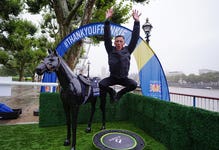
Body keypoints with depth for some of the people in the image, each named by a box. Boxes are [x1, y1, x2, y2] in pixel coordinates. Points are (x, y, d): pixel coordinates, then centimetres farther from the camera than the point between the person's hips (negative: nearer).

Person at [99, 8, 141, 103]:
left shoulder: (128, 50, -1)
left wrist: (136, 22, -11)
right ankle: (111, 92, 9)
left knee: (134, 85, -26)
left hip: (124, 78, 1)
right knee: (101, 84, -25)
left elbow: (134, 38, -5)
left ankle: (120, 93, 4)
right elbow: (107, 37, -10)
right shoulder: (111, 50, -3)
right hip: (112, 77, 0)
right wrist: (107, 20, -17)